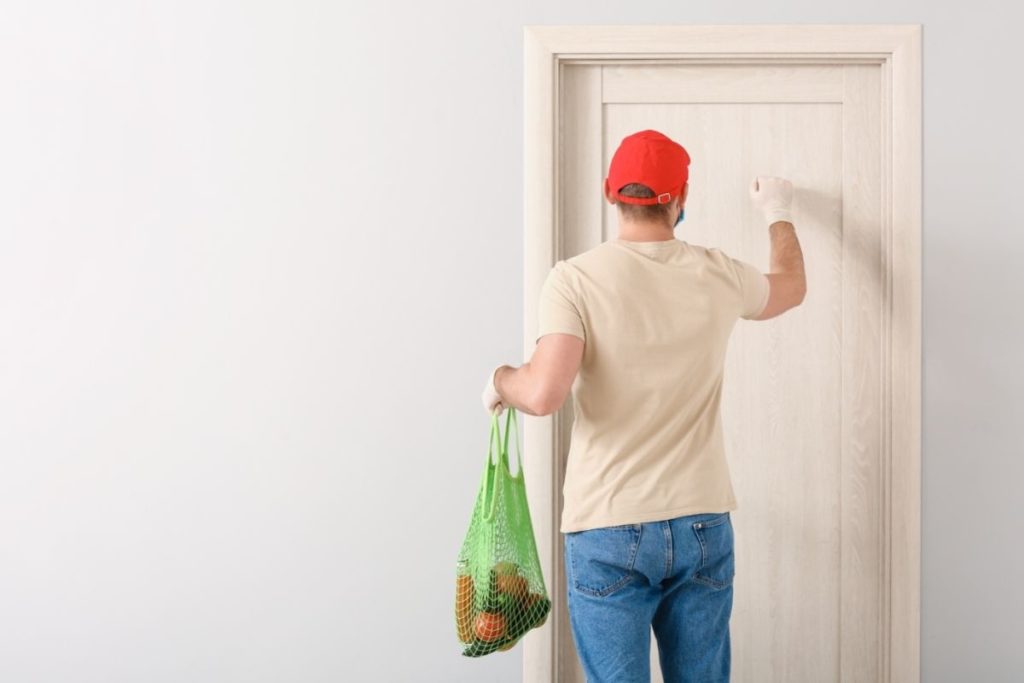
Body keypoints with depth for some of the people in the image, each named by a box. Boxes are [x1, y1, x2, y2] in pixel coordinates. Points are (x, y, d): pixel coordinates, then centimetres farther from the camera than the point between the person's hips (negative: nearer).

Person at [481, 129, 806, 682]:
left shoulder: (575, 278, -9)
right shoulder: (718, 276, 3)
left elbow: (544, 393, -20)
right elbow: (791, 287, 25)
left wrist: (500, 380, 2)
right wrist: (779, 215, 43)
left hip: (608, 532, -3)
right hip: (703, 526, 3)